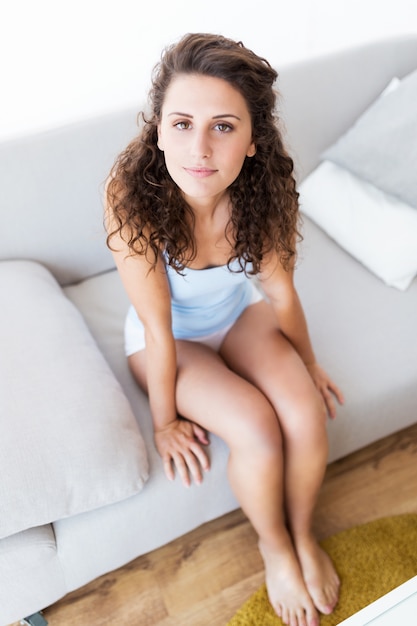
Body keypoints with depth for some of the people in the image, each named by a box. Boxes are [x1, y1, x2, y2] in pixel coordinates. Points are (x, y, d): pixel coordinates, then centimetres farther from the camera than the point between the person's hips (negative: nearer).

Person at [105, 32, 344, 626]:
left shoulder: (265, 184, -24)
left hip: (240, 313, 3)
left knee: (306, 415, -19)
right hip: (170, 337, -2)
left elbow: (281, 291, -8)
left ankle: (302, 532, 15)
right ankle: (273, 547, 12)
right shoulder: (133, 195, -34)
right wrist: (165, 420, -12)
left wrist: (309, 367, 5)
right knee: (257, 431, -22)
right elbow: (158, 327, -25)